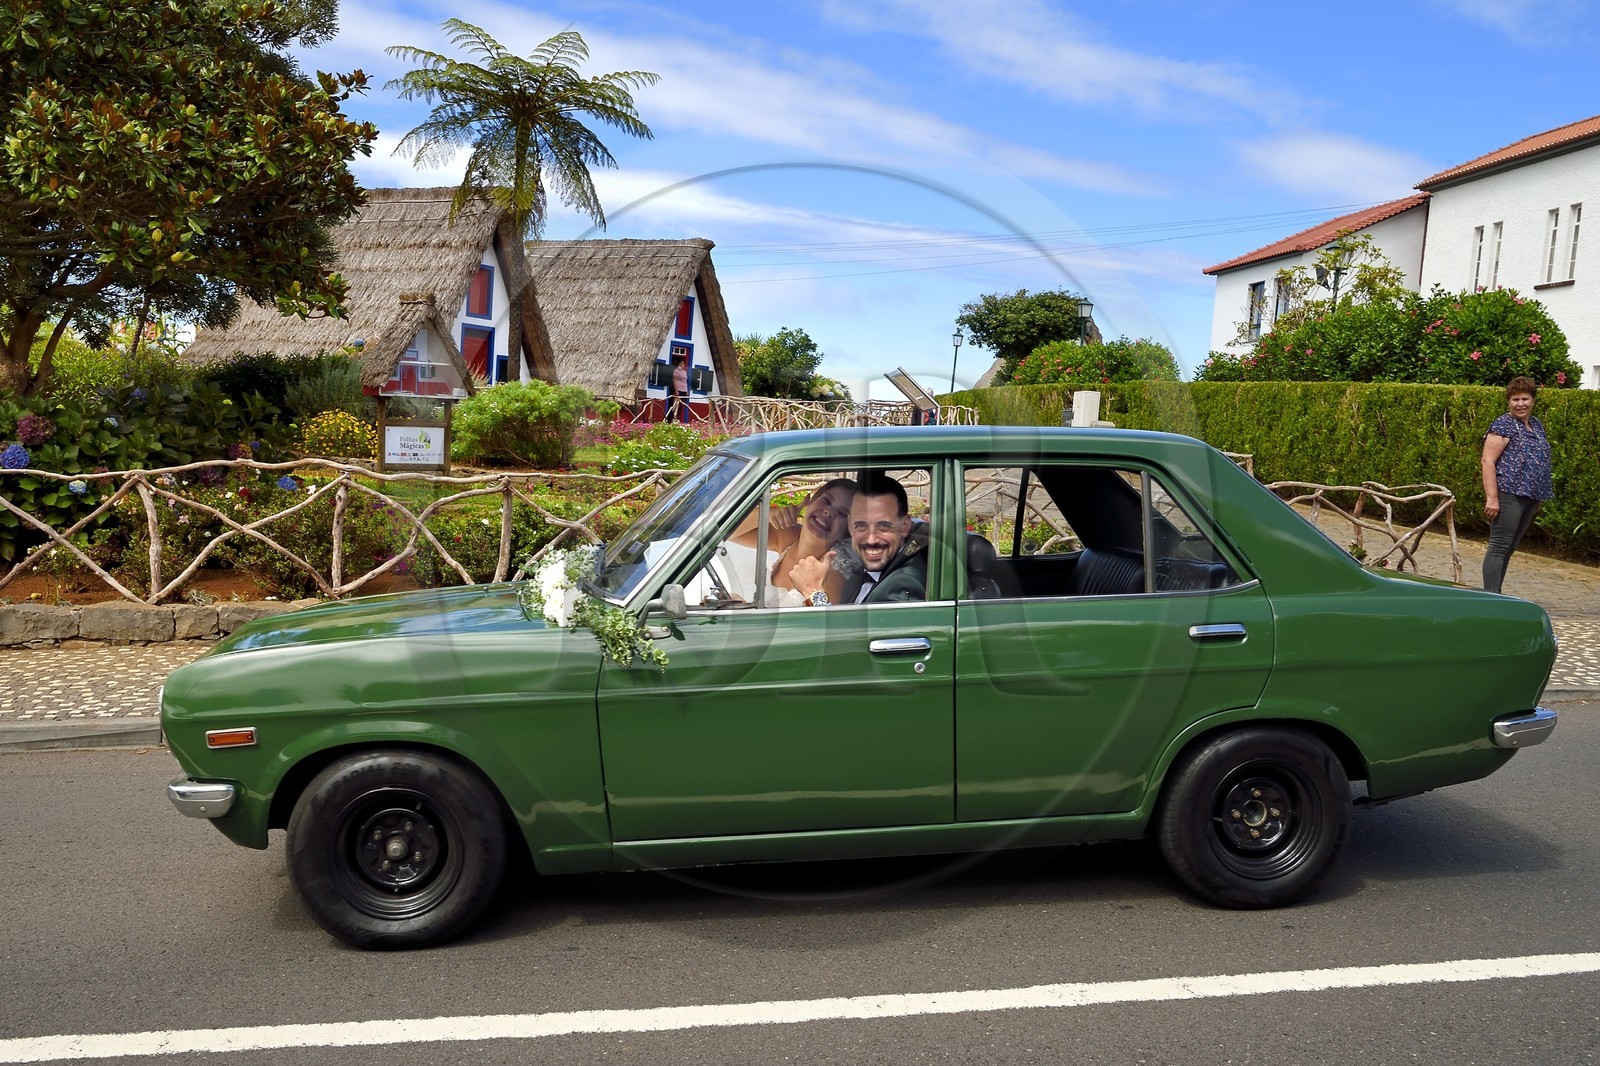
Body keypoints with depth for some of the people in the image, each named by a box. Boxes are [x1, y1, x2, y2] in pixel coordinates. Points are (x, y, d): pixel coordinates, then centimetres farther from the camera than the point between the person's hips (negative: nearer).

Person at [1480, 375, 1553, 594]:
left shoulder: (1536, 425, 16)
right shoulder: (1504, 425, -8)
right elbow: (1488, 461, -14)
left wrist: (1539, 497, 21)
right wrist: (1492, 497, -21)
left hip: (1530, 496, 8)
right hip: (1509, 494, -8)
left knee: (1510, 548, 12)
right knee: (1499, 547, -8)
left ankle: (1496, 594, 19)